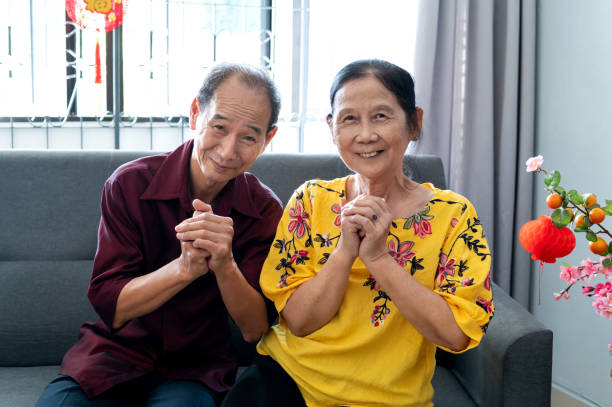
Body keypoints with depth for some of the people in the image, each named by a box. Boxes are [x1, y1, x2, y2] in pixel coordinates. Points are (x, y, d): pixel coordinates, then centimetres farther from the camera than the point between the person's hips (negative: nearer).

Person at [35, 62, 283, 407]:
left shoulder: (264, 209, -7)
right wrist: (185, 267, -30)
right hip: (118, 351, 1)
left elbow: (256, 330, -10)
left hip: (197, 365, 0)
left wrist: (225, 265, -29)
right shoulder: (130, 184, -9)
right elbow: (109, 307, -14)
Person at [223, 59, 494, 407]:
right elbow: (298, 321, -6)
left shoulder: (453, 215, -6)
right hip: (290, 378, 0)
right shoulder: (311, 201, -2)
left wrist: (378, 256, -23)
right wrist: (345, 251, -21)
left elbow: (456, 334, -15)